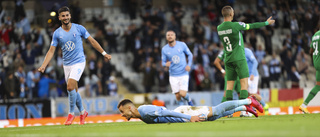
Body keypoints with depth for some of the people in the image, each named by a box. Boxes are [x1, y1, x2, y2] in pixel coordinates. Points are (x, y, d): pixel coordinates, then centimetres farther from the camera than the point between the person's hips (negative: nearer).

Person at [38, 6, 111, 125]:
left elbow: (92, 41, 5)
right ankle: (82, 112, 29)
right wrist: (43, 66, -12)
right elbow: (51, 51, -1)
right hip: (67, 65, 4)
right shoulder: (57, 33, 1)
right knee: (74, 90, 8)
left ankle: (71, 113, -5)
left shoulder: (79, 28, -4)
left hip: (79, 62, -4)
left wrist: (104, 53, 6)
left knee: (70, 87, -19)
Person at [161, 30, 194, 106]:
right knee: (177, 96, -1)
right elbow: (163, 62, 6)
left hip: (183, 74, -2)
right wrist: (166, 64, -19)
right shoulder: (164, 49, -1)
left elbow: (190, 54, 9)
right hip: (173, 76, 2)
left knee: (183, 94, -14)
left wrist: (189, 65, -7)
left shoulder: (182, 45, -3)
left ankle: (189, 100, 20)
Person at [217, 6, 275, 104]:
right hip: (239, 58, -6)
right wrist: (266, 23, 13)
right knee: (244, 83, -6)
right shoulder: (236, 25, -13)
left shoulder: (219, 28, 3)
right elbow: (252, 26, -2)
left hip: (228, 59, 6)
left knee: (229, 85, 7)